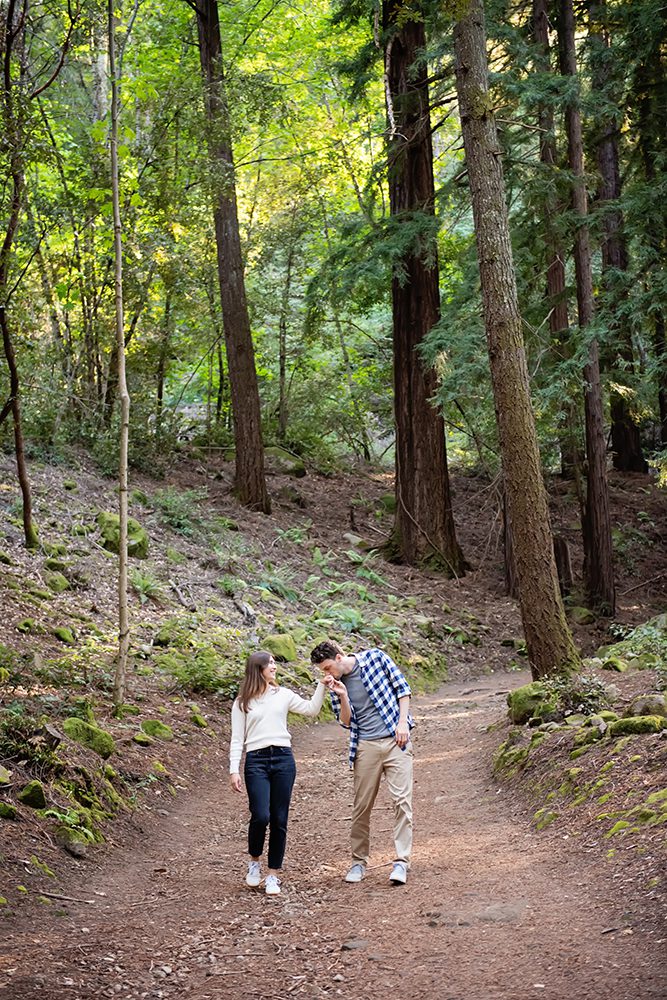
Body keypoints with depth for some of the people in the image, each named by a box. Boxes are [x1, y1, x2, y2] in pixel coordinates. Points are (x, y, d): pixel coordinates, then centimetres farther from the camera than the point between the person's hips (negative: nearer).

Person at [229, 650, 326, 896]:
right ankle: (254, 861, 14)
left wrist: (322, 685, -4)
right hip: (256, 761, -2)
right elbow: (237, 739, 6)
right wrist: (234, 770, -3)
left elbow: (311, 709, 6)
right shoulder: (242, 702, 7)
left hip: (283, 758, 2)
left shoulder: (283, 695, 13)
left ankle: (273, 875, 12)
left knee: (279, 820, 2)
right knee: (261, 816, -15)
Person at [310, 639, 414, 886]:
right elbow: (346, 722, 4)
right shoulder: (336, 684, 5)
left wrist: (402, 722, -6)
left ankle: (401, 862, -5)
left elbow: (402, 688, 2)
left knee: (402, 800, -8)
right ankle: (359, 862, 18)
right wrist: (342, 696, -13)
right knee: (362, 806, 4)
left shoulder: (375, 658, -4)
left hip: (396, 740, -3)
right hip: (366, 746, 3)